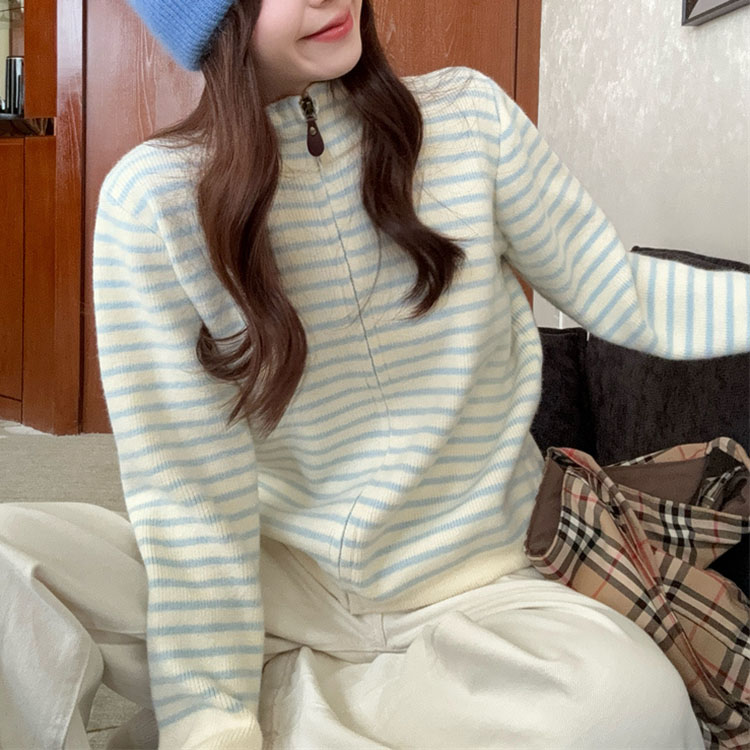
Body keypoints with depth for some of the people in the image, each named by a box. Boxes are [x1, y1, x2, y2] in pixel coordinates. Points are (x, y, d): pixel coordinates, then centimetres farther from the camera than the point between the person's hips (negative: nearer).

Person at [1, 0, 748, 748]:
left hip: (461, 593, 3)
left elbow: (621, 293, 5)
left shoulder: (467, 112, -1)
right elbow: (188, 488, -13)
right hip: (264, 580, -2)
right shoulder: (149, 199, -9)